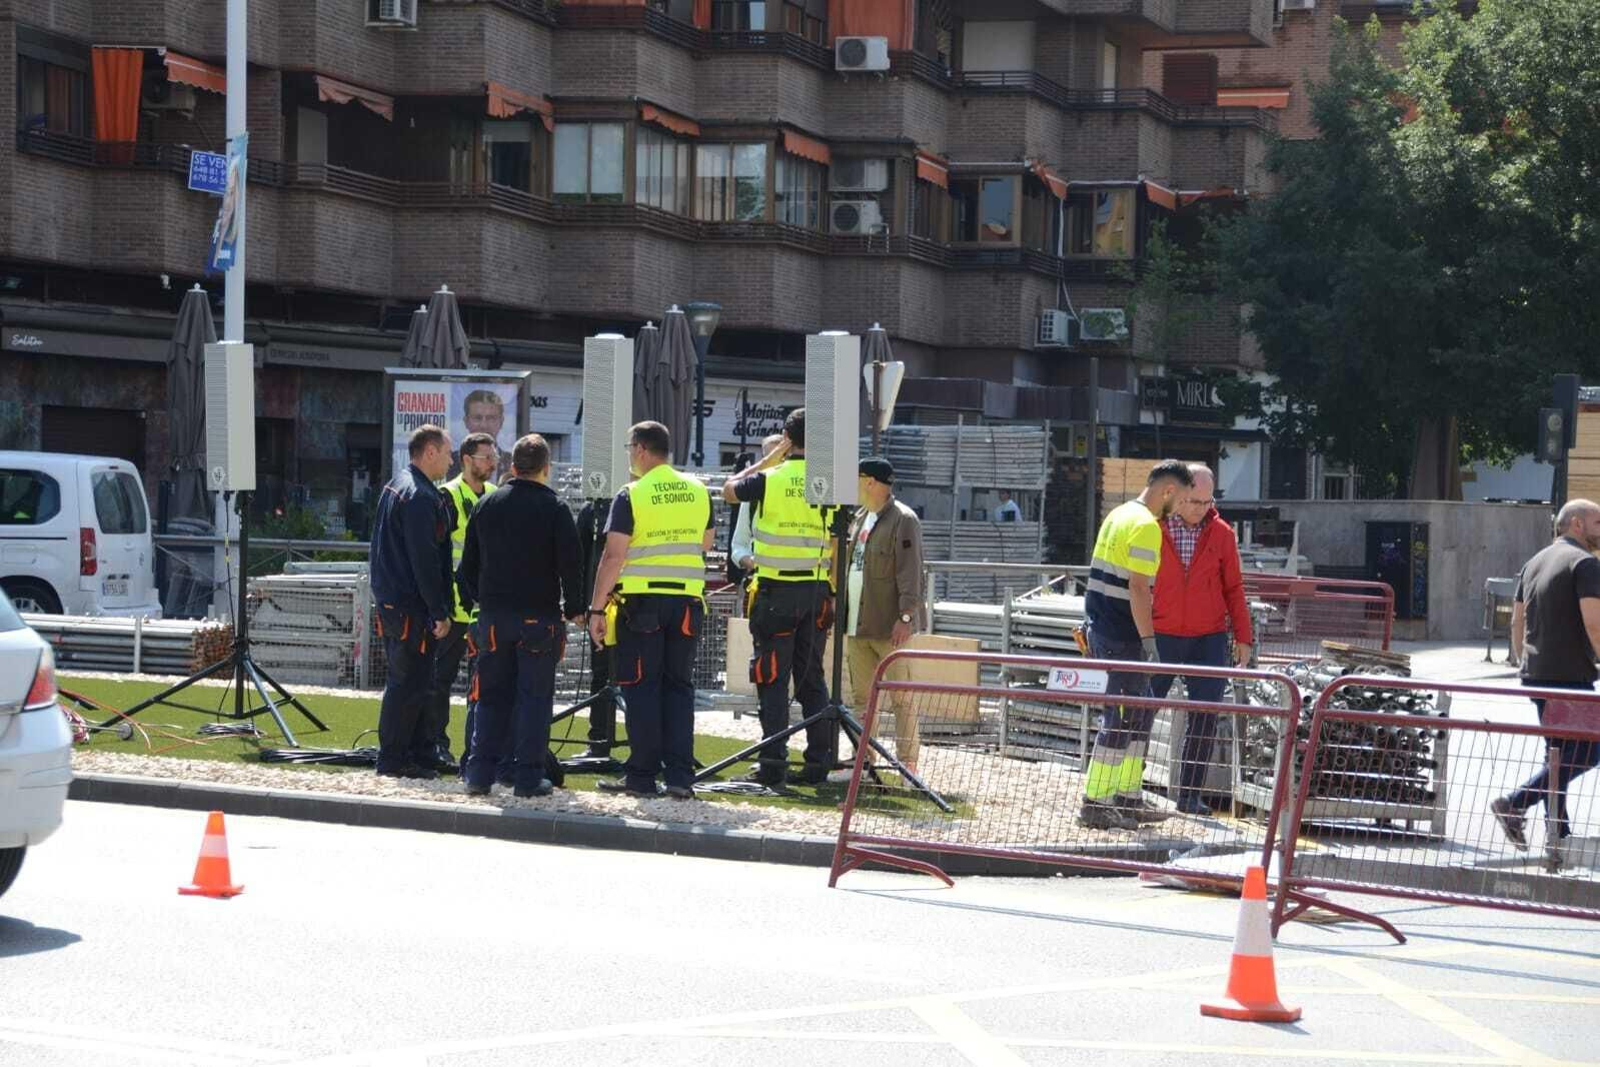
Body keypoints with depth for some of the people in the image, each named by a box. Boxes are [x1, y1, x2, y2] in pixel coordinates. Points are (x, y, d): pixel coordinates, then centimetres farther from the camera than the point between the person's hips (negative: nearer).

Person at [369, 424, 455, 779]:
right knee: (408, 683, -5)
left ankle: (418, 756, 18)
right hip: (410, 606, -10)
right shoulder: (420, 496, -16)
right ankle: (394, 759, -1)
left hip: (390, 600, 10)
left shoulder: (395, 485, 16)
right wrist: (440, 613, -16)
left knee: (408, 681, 13)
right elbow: (425, 560, -20)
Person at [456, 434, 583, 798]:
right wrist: (574, 608, 1)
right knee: (534, 696, 1)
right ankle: (529, 777, -1)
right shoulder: (554, 508, -6)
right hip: (538, 615, -4)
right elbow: (569, 563, -9)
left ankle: (480, 772, 7)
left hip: (493, 615, 4)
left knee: (491, 696, 10)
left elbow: (468, 562, 14)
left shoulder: (487, 504, 8)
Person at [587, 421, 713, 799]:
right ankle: (680, 776, 5)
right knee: (679, 686, 9)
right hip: (687, 599, 4)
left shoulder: (631, 496, -8)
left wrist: (596, 608, -8)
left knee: (642, 687, 3)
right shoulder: (698, 491, 8)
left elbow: (613, 556, -11)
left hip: (642, 600, -4)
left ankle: (642, 775, 4)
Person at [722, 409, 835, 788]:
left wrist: (768, 459, 14)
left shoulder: (769, 480, -8)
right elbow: (837, 547, 6)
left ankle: (773, 764, -5)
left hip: (777, 591, -4)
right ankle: (818, 762, 11)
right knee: (812, 678, 11)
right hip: (817, 591, 4)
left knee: (772, 679, -1)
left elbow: (728, 489, 12)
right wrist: (833, 595, 14)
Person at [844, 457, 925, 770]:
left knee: (902, 695, -4)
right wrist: (840, 609, 18)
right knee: (861, 695, 13)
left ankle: (907, 763, -2)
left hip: (888, 626, -9)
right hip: (857, 625, 9)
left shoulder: (903, 520, -10)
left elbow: (910, 572, -15)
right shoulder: (858, 519, 16)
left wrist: (906, 616, -21)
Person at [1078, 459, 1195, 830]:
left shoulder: (1120, 514, 16)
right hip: (1122, 633, -10)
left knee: (1141, 709, 17)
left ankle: (1128, 797, 21)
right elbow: (1138, 587, -21)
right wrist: (1148, 640, -20)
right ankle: (1095, 803, -3)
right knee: (1121, 716, -5)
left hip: (1101, 626, 10)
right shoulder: (1146, 525, -16)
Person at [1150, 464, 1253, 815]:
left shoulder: (1221, 534, 2)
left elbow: (1233, 588, 8)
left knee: (1204, 717, -1)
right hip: (1160, 637, -1)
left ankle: (1189, 795, 6)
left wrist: (1242, 637, 5)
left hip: (1208, 640, 1)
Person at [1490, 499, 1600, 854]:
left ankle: (1559, 832, 14)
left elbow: (1517, 621, 18)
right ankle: (1514, 804, -11)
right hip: (1570, 675, -9)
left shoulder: (1533, 563, 15)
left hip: (1536, 674, 9)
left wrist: (1523, 662, 23)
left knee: (1561, 752, 15)